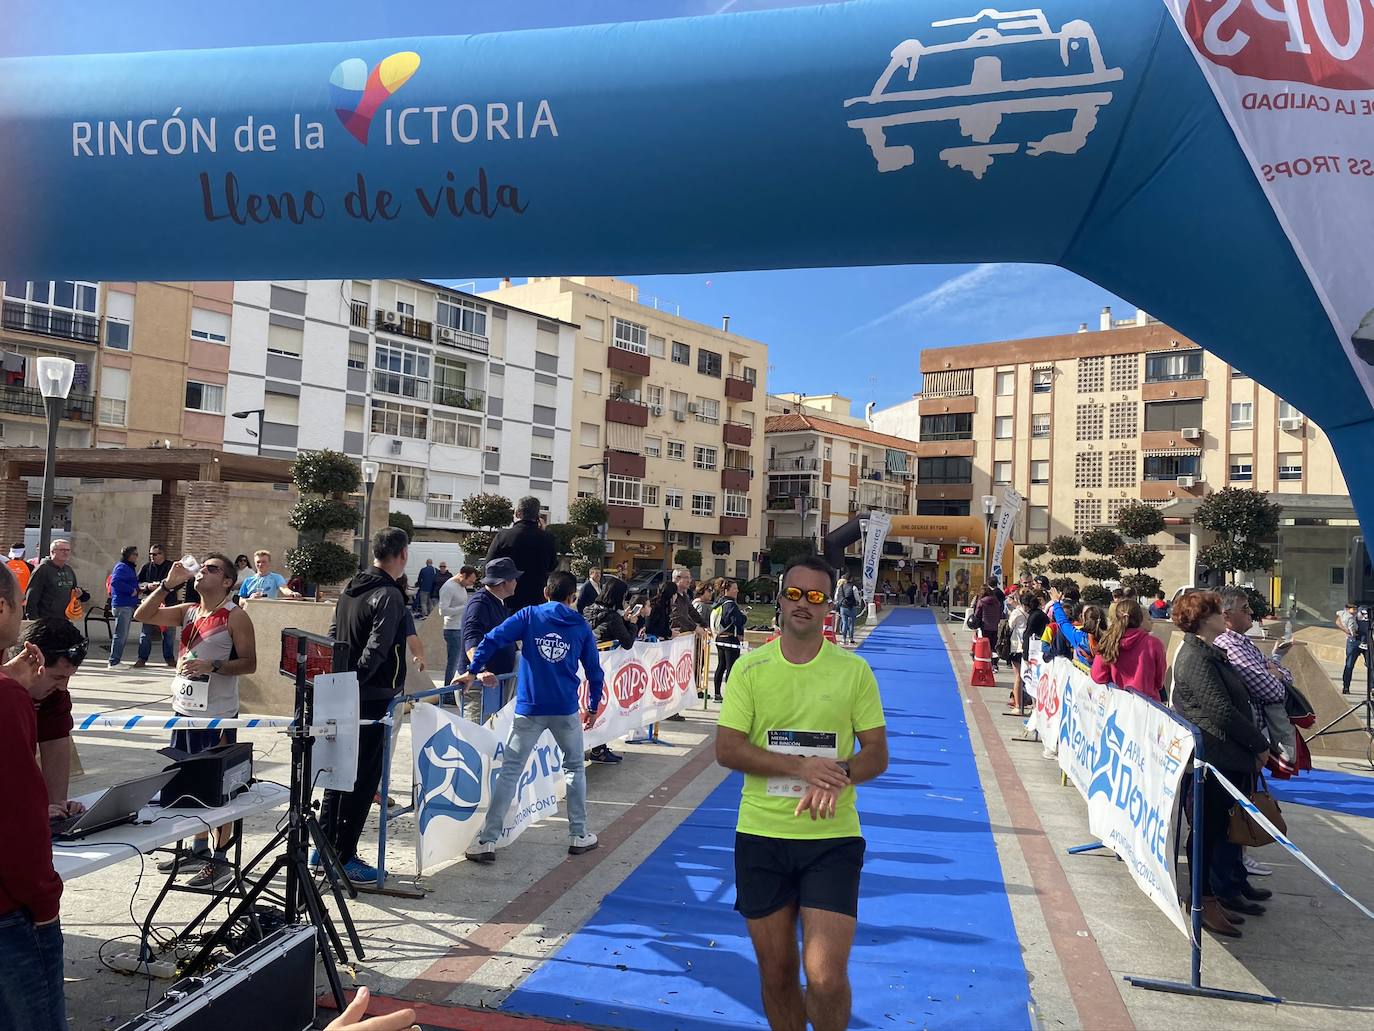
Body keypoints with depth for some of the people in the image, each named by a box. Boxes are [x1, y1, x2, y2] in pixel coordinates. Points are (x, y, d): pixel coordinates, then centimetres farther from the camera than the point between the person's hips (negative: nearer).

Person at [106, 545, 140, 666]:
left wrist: (137, 589, 5)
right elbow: (115, 582, -25)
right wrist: (131, 590, -20)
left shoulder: (129, 568, 20)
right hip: (122, 605, -10)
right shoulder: (122, 567, -11)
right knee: (120, 635, -8)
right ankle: (114, 662, -5)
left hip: (129, 605, 10)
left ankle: (116, 660, 21)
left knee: (124, 635, 15)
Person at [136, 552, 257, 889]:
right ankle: (199, 849, 31)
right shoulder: (188, 611, 10)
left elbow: (249, 663, -11)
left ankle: (220, 861, 8)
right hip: (185, 709, 7)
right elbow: (143, 615, 6)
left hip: (217, 715, -7)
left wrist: (212, 666, -23)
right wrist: (168, 584, -1)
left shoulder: (235, 617, -10)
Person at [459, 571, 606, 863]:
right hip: (566, 709, 1)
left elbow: (492, 640, -9)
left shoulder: (529, 616, 2)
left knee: (510, 772, 5)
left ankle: (487, 841, 2)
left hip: (529, 708, -1)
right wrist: (593, 707, 22)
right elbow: (594, 671, 11)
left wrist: (473, 671, 0)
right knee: (575, 769, 19)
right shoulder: (581, 626, 6)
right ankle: (579, 836, 22)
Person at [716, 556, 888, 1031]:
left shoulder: (854, 670, 0)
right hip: (761, 835, 1)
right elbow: (726, 749, -7)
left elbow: (877, 754, 1)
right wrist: (801, 766, -19)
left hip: (833, 837, -1)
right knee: (776, 974, 12)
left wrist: (836, 775, -20)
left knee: (826, 978, -8)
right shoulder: (749, 667, -1)